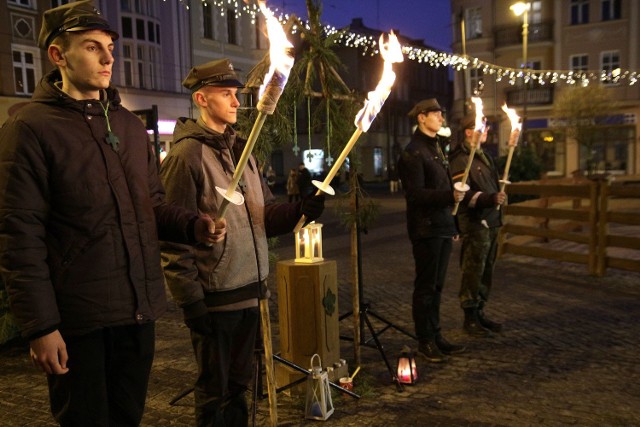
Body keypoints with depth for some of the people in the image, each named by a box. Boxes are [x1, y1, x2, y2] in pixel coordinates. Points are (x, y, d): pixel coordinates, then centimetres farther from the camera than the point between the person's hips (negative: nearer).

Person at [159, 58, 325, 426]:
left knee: (239, 382, 21)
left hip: (251, 292, 7)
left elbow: (265, 214, 11)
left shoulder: (241, 149, 12)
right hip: (215, 298, -7)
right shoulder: (187, 154, -12)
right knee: (215, 390, 10)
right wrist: (191, 301, -16)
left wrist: (300, 210, -9)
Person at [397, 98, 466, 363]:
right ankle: (425, 341, 11)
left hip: (443, 228, 9)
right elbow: (415, 194, -19)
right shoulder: (413, 152, -11)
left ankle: (435, 336, 24)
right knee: (426, 287, 0)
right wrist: (450, 195, -29)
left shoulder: (435, 147, 18)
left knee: (436, 286, 14)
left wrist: (453, 224, 19)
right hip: (426, 229, -9)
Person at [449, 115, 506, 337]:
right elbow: (464, 193, -22)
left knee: (486, 271, 15)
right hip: (474, 223, -9)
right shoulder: (460, 159, -11)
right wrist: (491, 198, -33)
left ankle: (479, 313, 26)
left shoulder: (484, 157, 20)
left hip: (491, 222, 9)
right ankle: (470, 318, 8)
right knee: (473, 271, -3)